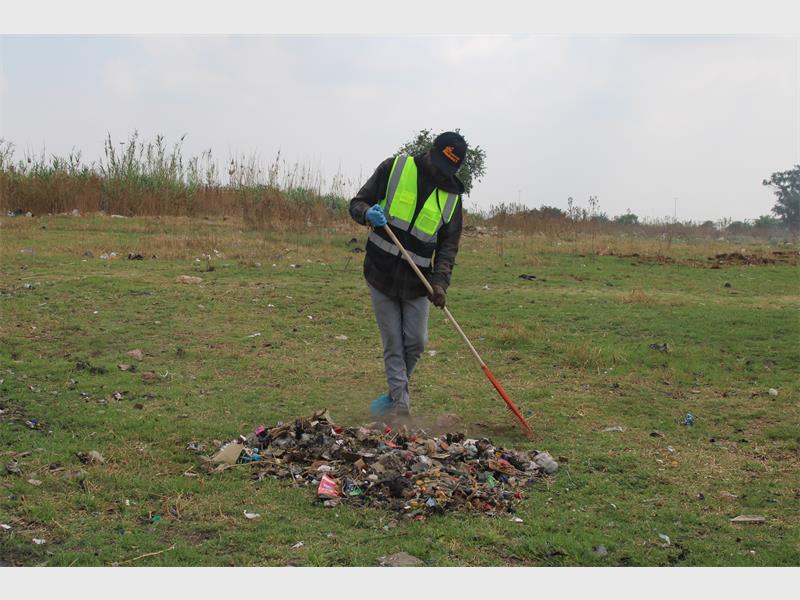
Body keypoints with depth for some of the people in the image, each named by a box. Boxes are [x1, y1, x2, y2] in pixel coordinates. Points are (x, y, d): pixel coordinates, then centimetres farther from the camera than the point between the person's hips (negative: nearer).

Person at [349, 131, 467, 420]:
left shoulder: (451, 197, 2)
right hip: (381, 274, -2)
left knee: (415, 342, 2)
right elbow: (357, 204, 2)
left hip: (417, 281, 2)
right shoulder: (393, 169, -4)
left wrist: (440, 282, -15)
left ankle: (396, 393, 25)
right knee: (393, 343, 1)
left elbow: (448, 246, 1)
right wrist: (368, 214, -22)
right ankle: (401, 402, 6)